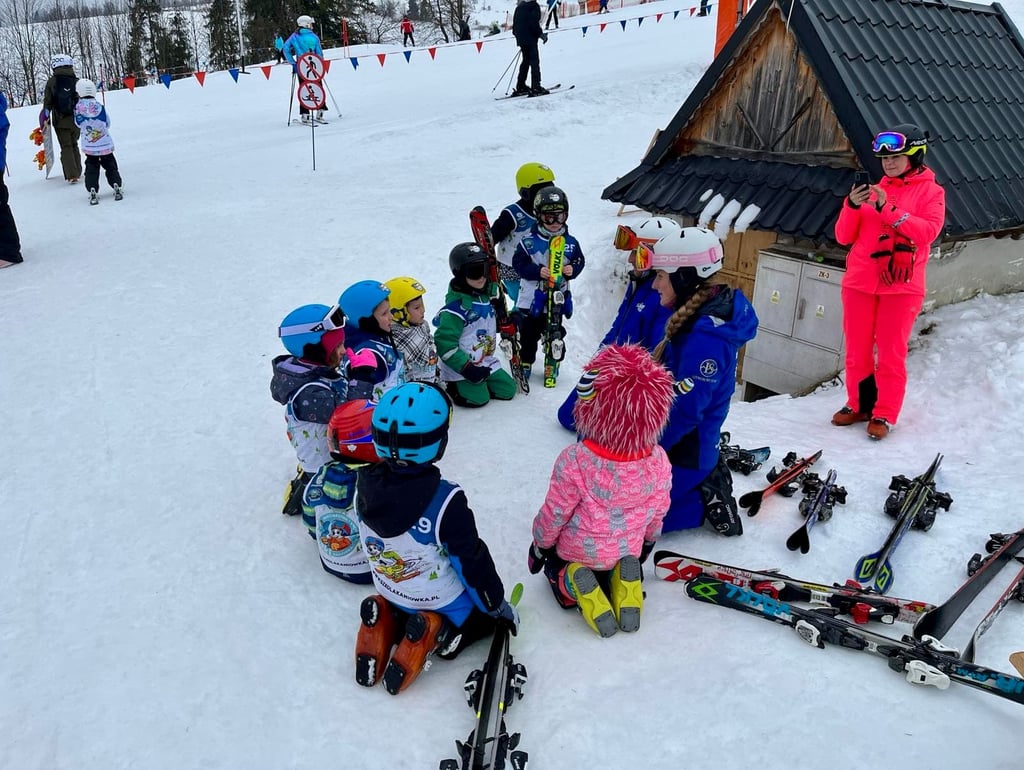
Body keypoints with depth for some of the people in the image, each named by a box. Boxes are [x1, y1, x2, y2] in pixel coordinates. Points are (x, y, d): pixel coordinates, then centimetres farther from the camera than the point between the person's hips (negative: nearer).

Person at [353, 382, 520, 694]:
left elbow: (371, 540, 1)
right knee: (498, 613, 20)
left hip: (390, 594, 5)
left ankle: (389, 620, 6)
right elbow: (472, 562, -22)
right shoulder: (444, 500, -35)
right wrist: (499, 606, -3)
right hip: (443, 604, -5)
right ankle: (442, 633, -5)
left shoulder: (365, 484, -18)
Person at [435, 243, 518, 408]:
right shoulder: (455, 308, -23)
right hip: (461, 368, -7)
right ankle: (451, 387, 9)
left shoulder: (489, 295, 1)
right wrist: (466, 367, -25)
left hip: (486, 362, 8)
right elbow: (444, 343, -24)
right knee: (479, 399, -15)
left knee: (508, 390, 4)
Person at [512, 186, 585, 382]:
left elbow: (580, 260, 8)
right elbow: (519, 263, -11)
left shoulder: (570, 242, -2)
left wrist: (572, 269, -14)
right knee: (529, 333, 12)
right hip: (532, 298, -2)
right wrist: (538, 271, -25)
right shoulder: (529, 241, -12)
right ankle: (525, 362, 30)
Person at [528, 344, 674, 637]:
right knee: (626, 560, 36)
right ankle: (626, 577, 3)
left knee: (553, 558, 29)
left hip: (577, 552, -3)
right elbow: (657, 512, -6)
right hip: (628, 550, 3)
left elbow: (554, 514, -19)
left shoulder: (574, 462, -34)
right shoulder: (658, 462, -23)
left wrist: (540, 544, 2)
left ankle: (574, 584, -2)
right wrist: (647, 543, 16)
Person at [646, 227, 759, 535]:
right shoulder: (694, 316, 2)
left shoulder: (707, 337, -29)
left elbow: (684, 411, -29)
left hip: (684, 452, -10)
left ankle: (704, 502, 2)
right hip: (675, 441, 10)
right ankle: (704, 486, 17)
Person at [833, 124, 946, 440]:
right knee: (857, 349, 8)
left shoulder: (930, 191, 4)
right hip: (859, 282, 3)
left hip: (901, 286, -3)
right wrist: (852, 206, -11)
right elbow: (844, 236, 7)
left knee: (891, 353, -1)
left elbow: (928, 230, -14)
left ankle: (884, 414, 9)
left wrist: (887, 209, -21)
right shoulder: (873, 189, 10)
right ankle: (859, 405, 22)